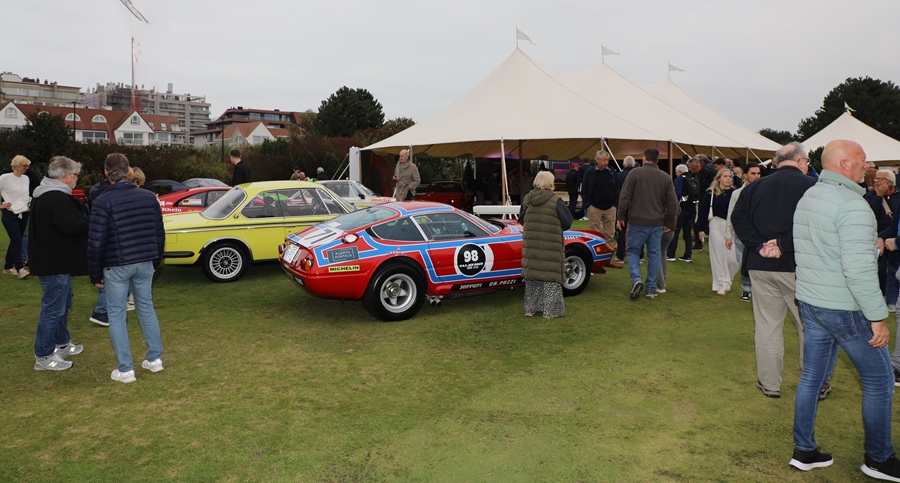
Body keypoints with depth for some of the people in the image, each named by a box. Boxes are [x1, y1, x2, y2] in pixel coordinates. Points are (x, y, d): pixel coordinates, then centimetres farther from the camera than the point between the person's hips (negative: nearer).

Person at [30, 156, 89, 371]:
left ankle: (62, 344, 37)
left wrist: (83, 219, 9)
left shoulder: (44, 196, 14)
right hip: (56, 264, -12)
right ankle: (44, 357, 4)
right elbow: (71, 225, -29)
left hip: (53, 261, 12)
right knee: (53, 308, -4)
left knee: (62, 304, 23)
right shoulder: (57, 198, -23)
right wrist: (92, 221, -13)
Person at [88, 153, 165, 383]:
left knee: (116, 315, 5)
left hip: (116, 266, -4)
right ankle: (155, 358, 21)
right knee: (146, 308, 16)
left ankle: (125, 369, 7)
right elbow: (159, 234, 8)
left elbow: (96, 242, -11)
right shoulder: (149, 197, 2)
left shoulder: (103, 201, -11)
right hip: (145, 263, 4)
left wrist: (95, 274, -1)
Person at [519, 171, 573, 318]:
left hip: (531, 246, 4)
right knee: (550, 277, 4)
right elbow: (567, 222, -6)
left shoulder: (527, 200, 0)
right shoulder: (556, 201, -13)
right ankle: (551, 310, 9)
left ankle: (530, 308, 21)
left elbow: (521, 220, 11)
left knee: (532, 275, 13)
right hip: (551, 248, -4)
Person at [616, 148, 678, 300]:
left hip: (637, 221, -3)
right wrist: (669, 222, 14)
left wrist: (621, 216, 1)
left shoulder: (635, 173, -7)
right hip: (657, 223, 3)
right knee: (654, 254, 9)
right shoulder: (666, 177, 5)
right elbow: (672, 203, 5)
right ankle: (651, 289, 12)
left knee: (633, 251, 9)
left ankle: (636, 279, -13)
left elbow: (625, 197, -9)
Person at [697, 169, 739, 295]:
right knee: (719, 256, 3)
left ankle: (726, 281, 26)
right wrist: (702, 229, -3)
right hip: (716, 226, -1)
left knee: (733, 258, 0)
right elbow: (703, 211, 0)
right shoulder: (711, 193, -2)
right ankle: (722, 284, 13)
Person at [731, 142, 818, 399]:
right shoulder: (810, 186, -7)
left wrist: (759, 245, -8)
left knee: (767, 326, 11)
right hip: (796, 267, -3)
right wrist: (785, 245, -15)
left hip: (761, 267, 4)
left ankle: (769, 383, 18)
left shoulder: (756, 187, 6)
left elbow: (737, 217, -3)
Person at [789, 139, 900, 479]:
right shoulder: (852, 205, -19)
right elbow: (858, 268, -25)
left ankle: (804, 451, 22)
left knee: (812, 376, 14)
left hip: (809, 302, 9)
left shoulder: (807, 198, 9)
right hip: (844, 308, -8)